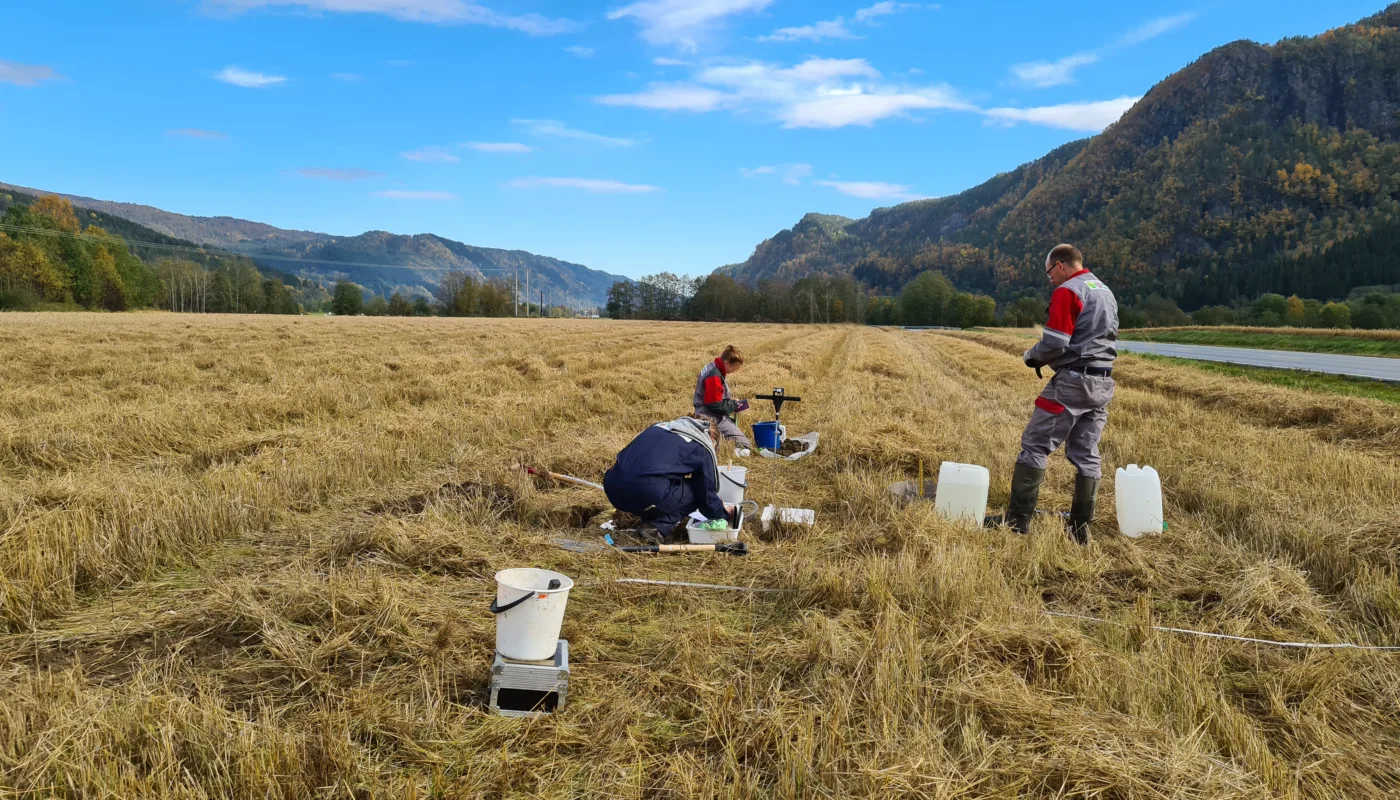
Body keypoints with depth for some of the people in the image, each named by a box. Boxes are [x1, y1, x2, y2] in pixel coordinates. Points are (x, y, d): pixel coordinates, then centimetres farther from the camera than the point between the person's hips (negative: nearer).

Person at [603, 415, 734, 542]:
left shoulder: (661, 426, 30)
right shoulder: (702, 447, 13)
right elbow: (707, 493, 17)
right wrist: (723, 513, 39)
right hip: (650, 493, -7)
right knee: (696, 491, 16)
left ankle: (649, 518, 15)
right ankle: (661, 526, -1)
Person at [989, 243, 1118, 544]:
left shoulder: (1067, 292, -11)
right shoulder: (1106, 292, 18)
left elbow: (1054, 344, -18)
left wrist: (1031, 356, 3)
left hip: (1072, 381, -9)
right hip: (1102, 383, 9)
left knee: (1035, 445, -3)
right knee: (1086, 454, 10)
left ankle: (1018, 521, -2)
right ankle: (1080, 528, 11)